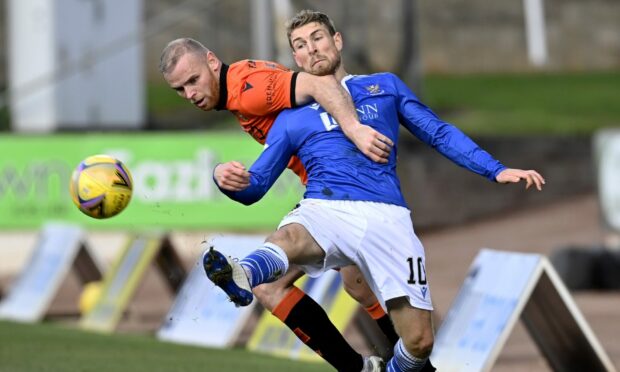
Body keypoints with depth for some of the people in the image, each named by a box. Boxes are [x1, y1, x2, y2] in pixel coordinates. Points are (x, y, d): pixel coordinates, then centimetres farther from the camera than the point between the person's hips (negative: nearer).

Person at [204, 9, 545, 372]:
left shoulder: (386, 86, 23)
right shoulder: (291, 119, 22)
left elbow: (439, 133, 23)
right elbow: (255, 186, 17)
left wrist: (496, 171, 12)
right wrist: (233, 181, -8)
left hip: (385, 216, 0)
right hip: (323, 210, 0)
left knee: (419, 341, -10)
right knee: (287, 238, -39)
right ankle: (241, 277, -72)